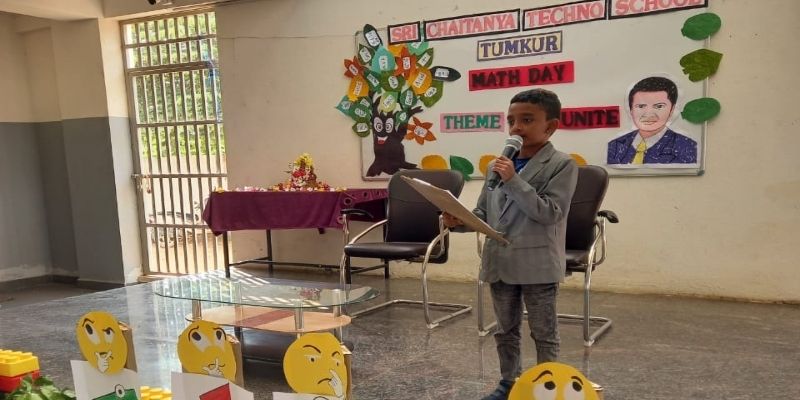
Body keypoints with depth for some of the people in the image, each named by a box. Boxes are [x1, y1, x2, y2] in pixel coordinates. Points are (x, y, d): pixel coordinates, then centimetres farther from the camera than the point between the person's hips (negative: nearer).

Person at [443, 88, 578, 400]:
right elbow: (483, 213, 11)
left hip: (537, 264, -5)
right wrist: (459, 221, -9)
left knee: (543, 333, 9)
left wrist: (514, 181, -23)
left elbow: (550, 213, -20)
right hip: (500, 262, 6)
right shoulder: (497, 164, 8)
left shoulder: (561, 165, -9)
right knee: (505, 330, 18)